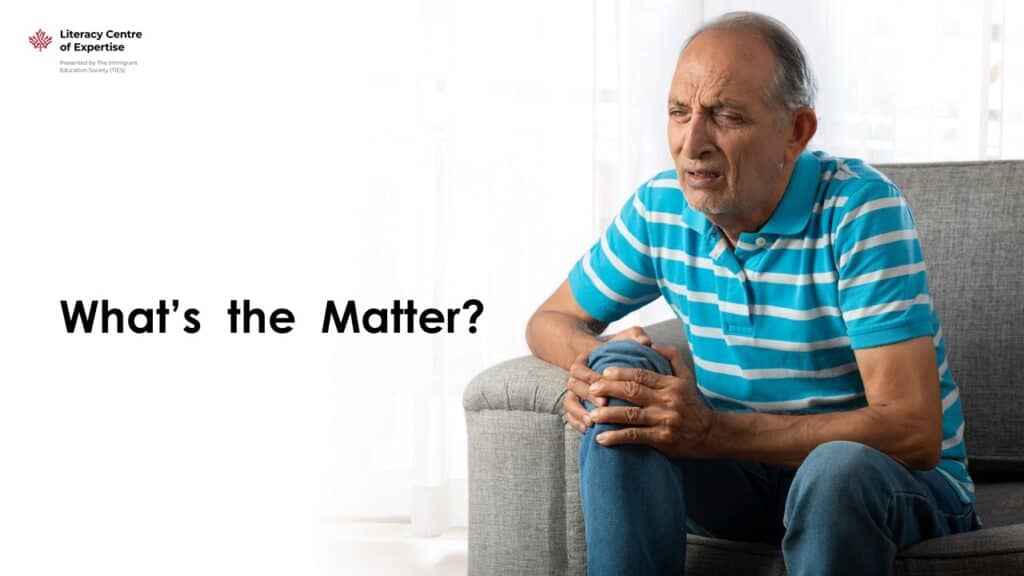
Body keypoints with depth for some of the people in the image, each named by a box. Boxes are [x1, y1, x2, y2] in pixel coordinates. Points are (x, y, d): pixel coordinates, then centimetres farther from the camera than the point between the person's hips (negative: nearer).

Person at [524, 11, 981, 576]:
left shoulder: (861, 211, -21)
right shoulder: (659, 208, -4)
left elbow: (914, 433, -27)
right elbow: (552, 319, 12)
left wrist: (710, 432, -34)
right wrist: (593, 357, -16)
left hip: (898, 478, -4)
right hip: (750, 472, 4)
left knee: (841, 468, -38)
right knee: (622, 407, -21)